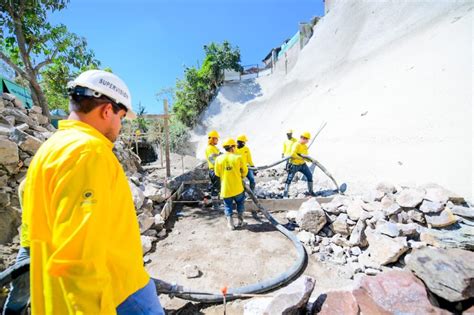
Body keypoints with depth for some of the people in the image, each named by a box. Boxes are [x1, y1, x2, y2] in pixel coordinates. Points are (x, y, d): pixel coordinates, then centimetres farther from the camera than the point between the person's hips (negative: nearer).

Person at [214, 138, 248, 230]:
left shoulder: (219, 159, -6)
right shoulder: (237, 157, -9)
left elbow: (217, 173, 3)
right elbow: (245, 170, 1)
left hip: (225, 189, 1)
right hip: (237, 188, -1)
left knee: (228, 206, 17)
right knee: (240, 203, 23)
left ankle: (230, 223, 15)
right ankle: (240, 220, 27)